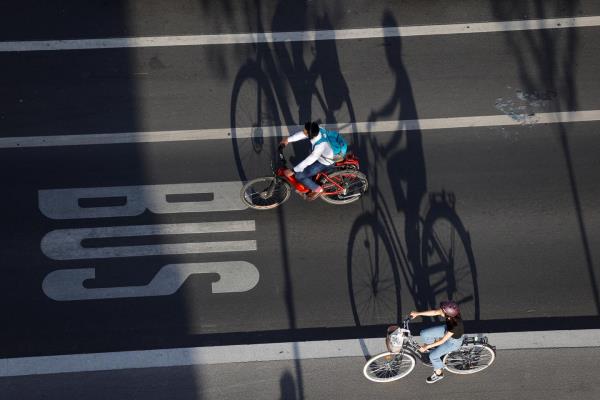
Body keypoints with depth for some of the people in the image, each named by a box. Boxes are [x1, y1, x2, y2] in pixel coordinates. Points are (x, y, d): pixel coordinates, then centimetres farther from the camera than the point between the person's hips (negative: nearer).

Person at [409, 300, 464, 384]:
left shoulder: (456, 325, -42)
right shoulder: (450, 312, -28)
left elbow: (443, 341, -30)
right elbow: (434, 312, -11)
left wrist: (427, 347, -23)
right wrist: (417, 314, -10)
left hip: (454, 341, -6)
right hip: (447, 330, 6)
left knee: (433, 356, -8)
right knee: (424, 334, -1)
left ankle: (439, 374, 21)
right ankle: (433, 346, 31)